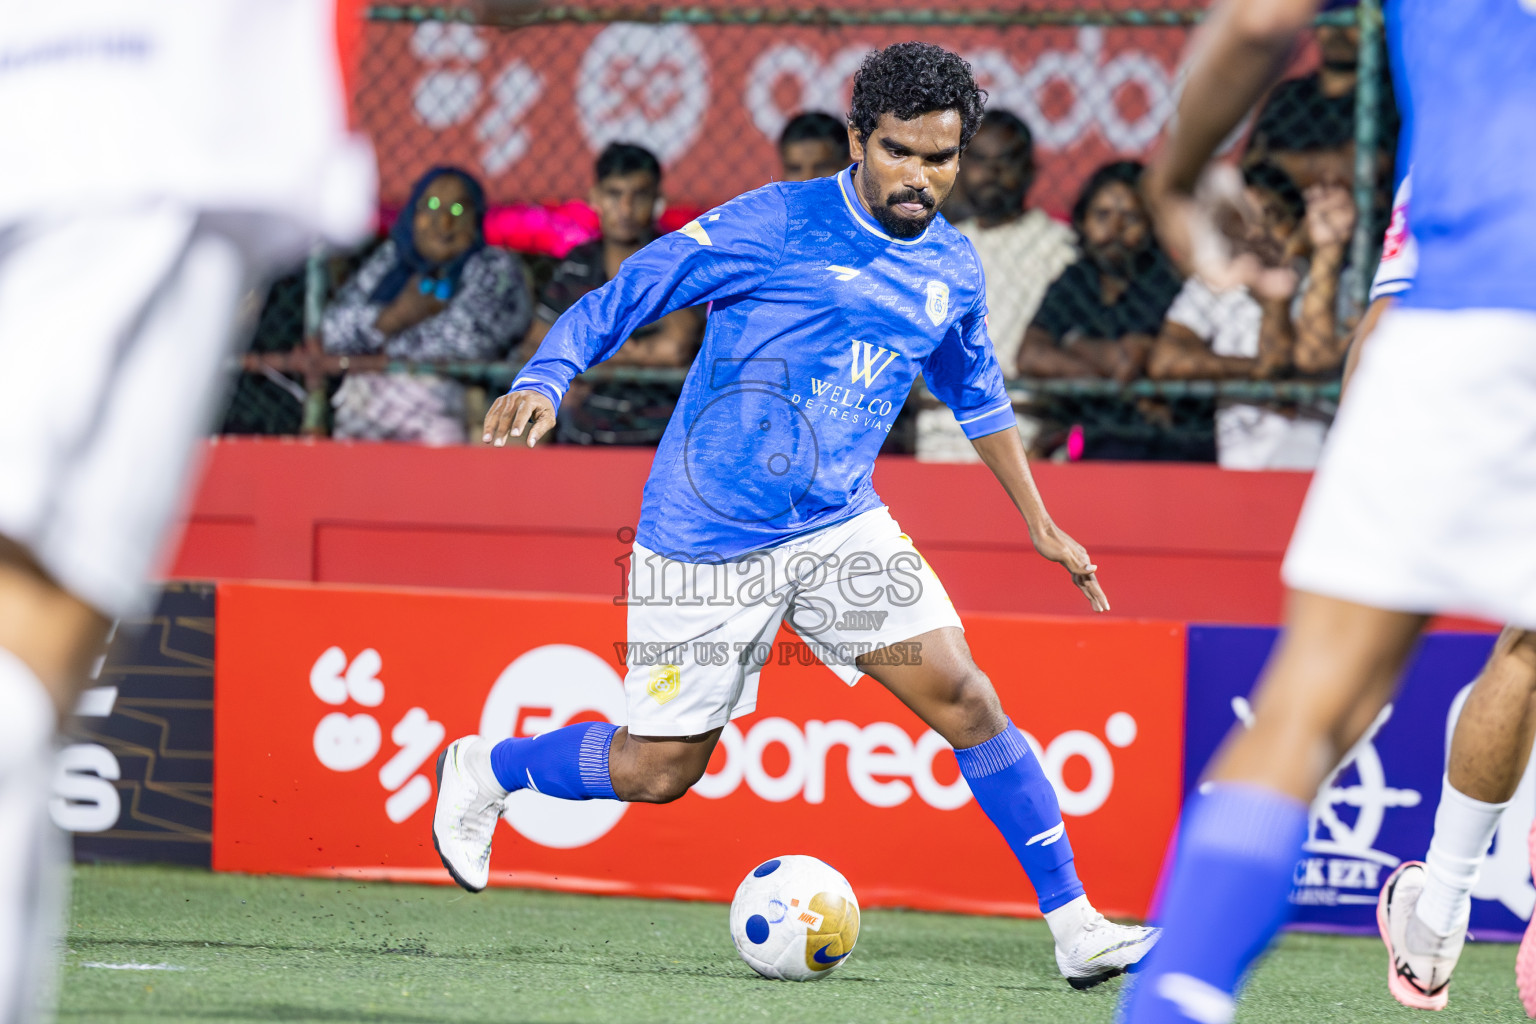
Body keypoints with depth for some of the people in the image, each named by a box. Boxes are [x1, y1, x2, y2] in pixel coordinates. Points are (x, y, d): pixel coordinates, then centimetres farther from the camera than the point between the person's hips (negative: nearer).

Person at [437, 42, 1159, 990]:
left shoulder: (952, 270, 7)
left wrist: (1040, 523, 25)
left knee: (960, 695, -12)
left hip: (840, 527, 5)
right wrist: (544, 384, -28)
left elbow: (978, 395, 25)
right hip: (706, 542, -4)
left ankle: (1075, 925, -8)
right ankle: (483, 772, 30)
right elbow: (616, 303, -11)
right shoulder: (773, 227, -12)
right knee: (659, 771, 1)